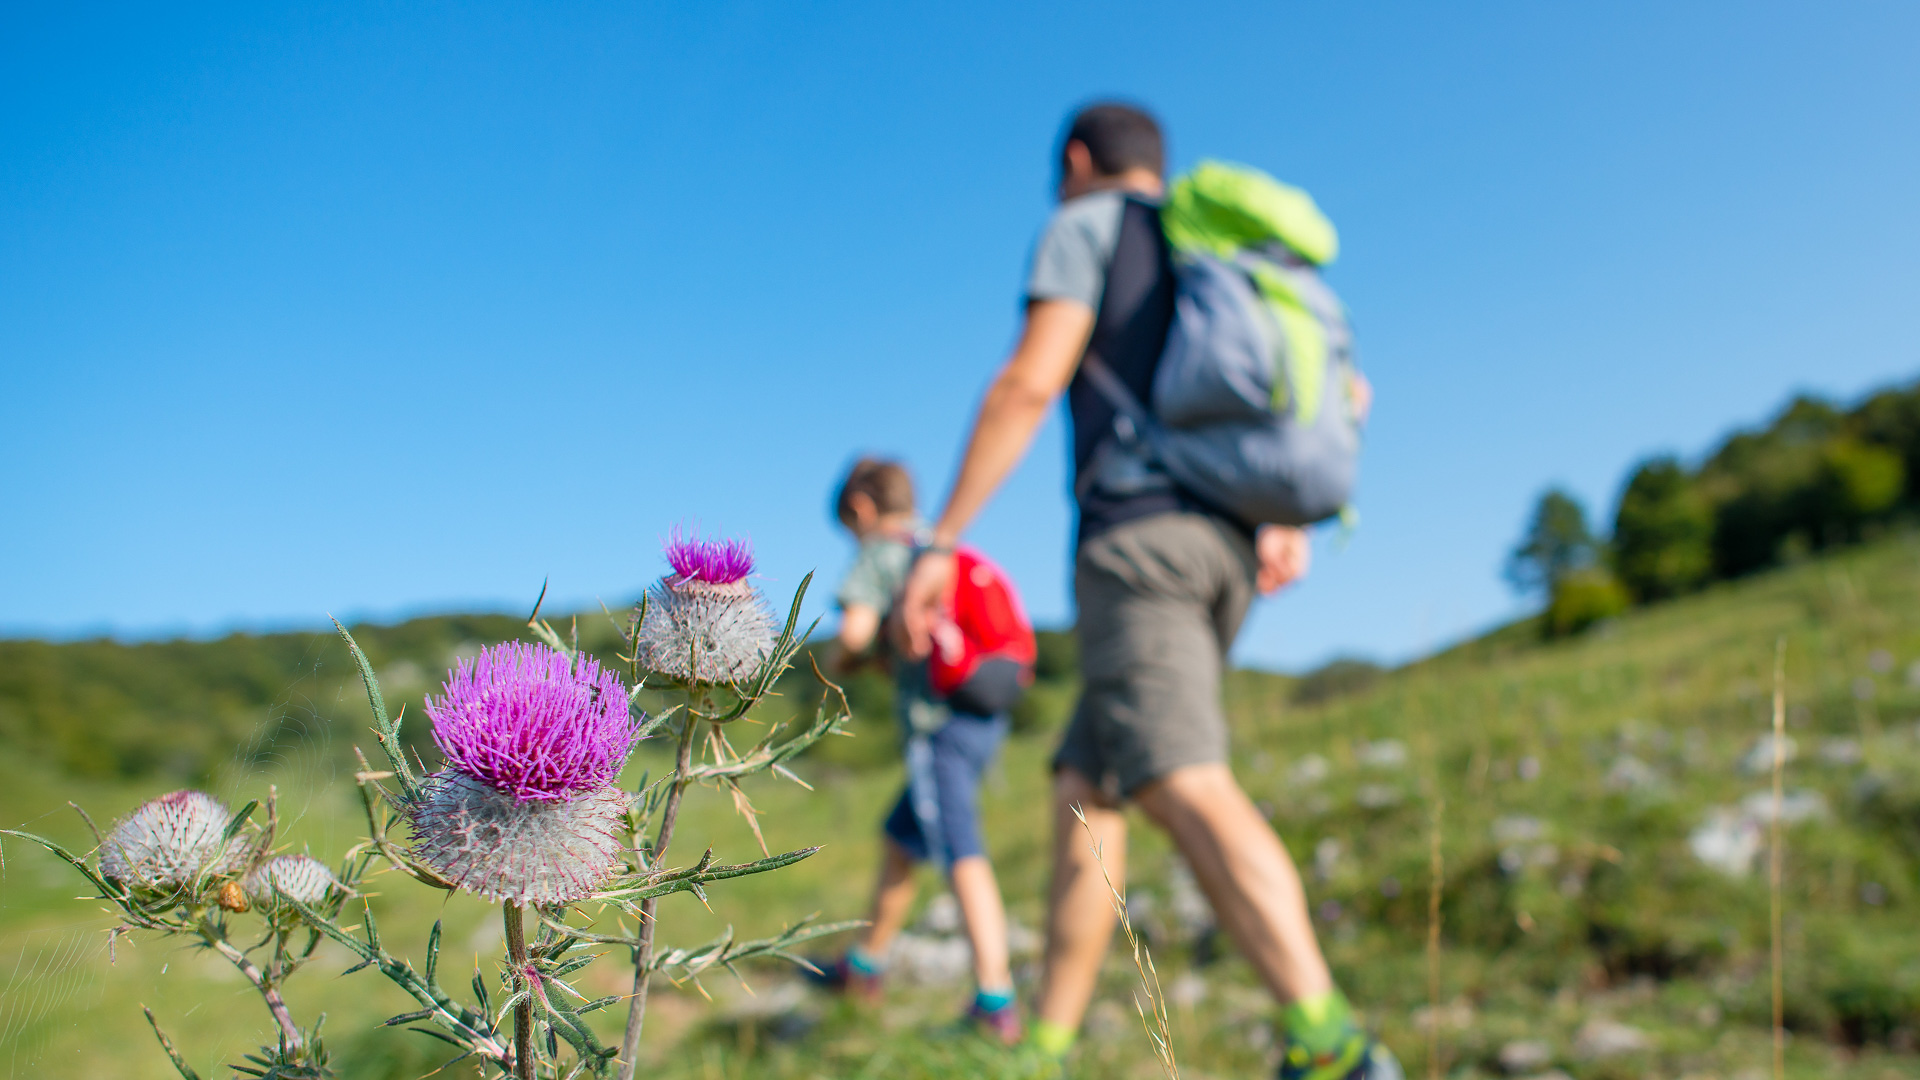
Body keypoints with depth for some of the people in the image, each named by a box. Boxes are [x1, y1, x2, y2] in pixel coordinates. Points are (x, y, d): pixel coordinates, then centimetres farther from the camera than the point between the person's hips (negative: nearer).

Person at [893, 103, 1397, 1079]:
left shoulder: (1088, 225, 5)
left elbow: (1030, 381, -10)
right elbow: (1343, 388, 27)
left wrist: (940, 542, -12)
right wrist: (1290, 519, 21)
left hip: (1136, 533, -8)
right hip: (1226, 551, 8)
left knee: (1187, 791, -20)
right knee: (1084, 790, 9)